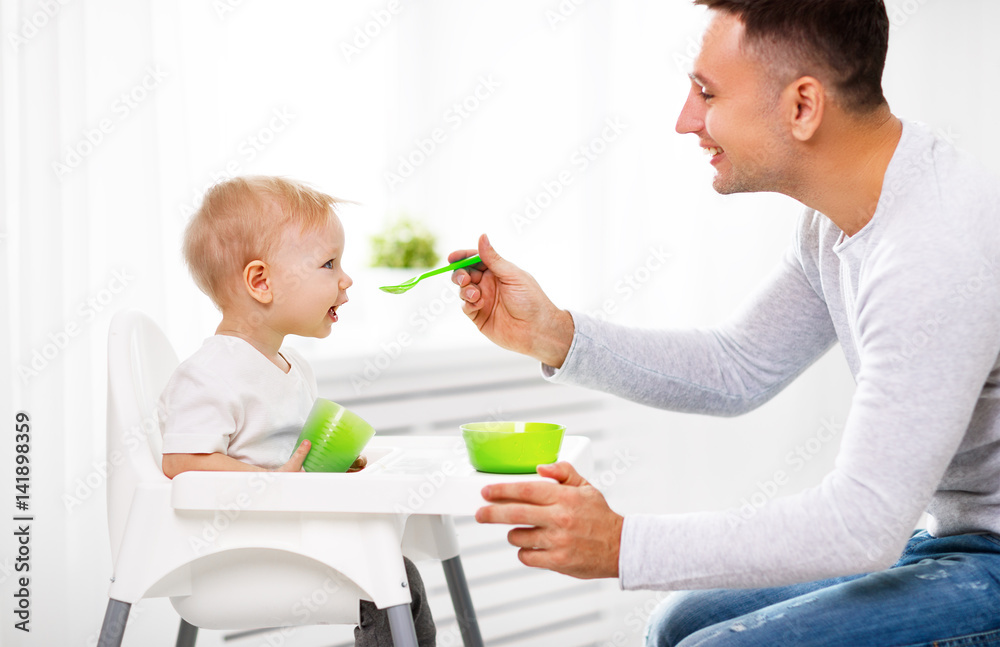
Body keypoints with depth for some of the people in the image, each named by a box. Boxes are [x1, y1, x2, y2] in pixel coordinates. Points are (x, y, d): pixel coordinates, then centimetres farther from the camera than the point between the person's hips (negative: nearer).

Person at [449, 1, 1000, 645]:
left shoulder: (939, 249, -29)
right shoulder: (838, 220, 3)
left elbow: (865, 521, -30)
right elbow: (738, 371, 14)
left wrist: (622, 543, -27)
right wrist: (552, 334, 2)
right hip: (942, 539, 9)